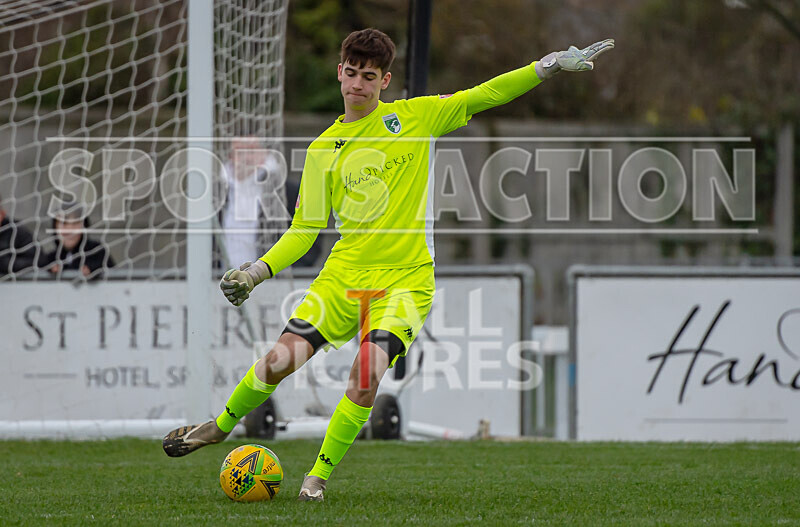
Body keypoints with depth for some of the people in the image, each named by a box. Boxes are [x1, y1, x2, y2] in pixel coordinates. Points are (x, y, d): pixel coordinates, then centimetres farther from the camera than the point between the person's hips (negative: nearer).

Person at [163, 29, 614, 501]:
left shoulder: (416, 117, 5)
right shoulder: (324, 148, 10)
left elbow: (484, 95, 3)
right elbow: (305, 229, 12)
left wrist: (550, 65, -5)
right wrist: (258, 271, 0)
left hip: (405, 279, -2)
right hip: (343, 275, 2)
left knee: (368, 374, -23)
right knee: (281, 360, -10)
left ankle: (320, 474, -5)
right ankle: (221, 426, 19)